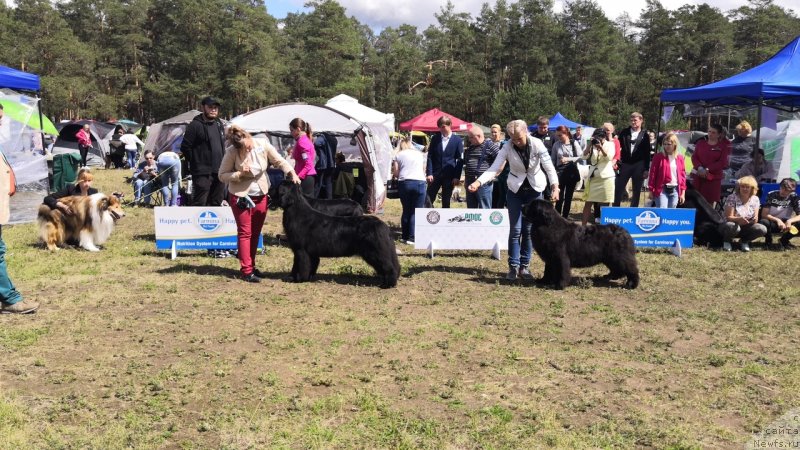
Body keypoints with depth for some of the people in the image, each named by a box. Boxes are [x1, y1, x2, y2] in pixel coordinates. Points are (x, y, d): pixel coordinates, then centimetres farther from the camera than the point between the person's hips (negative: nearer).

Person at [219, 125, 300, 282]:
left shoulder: (263, 145, -12)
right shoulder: (231, 152, -17)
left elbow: (279, 161, -3)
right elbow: (222, 175, -9)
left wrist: (292, 173, -19)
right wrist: (240, 174, -24)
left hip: (261, 195, 4)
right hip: (241, 197, -3)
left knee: (255, 233, 12)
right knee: (245, 233, 0)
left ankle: (251, 266, 24)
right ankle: (246, 270, 5)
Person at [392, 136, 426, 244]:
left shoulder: (398, 155, 11)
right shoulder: (419, 154, 19)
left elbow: (395, 173, 8)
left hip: (405, 182, 0)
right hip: (420, 182, 0)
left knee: (406, 211, 13)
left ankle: (405, 236, 18)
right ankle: (411, 238, -6)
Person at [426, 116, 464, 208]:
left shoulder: (457, 140, -1)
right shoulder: (435, 138, 4)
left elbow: (460, 160, -1)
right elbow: (430, 156, 3)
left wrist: (457, 177, -7)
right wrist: (429, 173, -7)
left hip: (449, 176, -2)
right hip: (435, 174, 2)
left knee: (446, 202, 5)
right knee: (428, 200, 2)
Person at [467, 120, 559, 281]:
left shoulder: (537, 144, -15)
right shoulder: (507, 148, -14)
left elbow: (549, 167, -16)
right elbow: (494, 169, -21)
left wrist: (555, 186, -30)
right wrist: (478, 182, -37)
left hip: (535, 190, 0)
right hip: (515, 191, 0)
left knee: (529, 230, 2)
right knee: (515, 229, -4)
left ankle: (524, 266, 11)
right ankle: (513, 266, 3)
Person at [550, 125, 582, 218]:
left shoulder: (574, 143, -3)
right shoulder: (556, 145, 0)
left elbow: (580, 157, -6)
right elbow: (553, 160, 5)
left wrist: (568, 159, -17)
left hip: (572, 173, 1)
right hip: (560, 173, 0)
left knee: (568, 197, 9)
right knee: (560, 197, -5)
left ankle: (565, 217, 20)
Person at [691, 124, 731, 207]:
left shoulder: (724, 146, 2)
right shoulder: (700, 142, 10)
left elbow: (722, 162, -5)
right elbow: (694, 157, 5)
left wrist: (707, 169, -14)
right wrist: (700, 168, -13)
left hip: (713, 178, -2)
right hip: (698, 176, 2)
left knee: (710, 204, -3)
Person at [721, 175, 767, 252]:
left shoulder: (755, 199, 1)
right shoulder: (732, 198, -12)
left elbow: (756, 217, -1)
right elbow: (728, 217, -17)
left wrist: (755, 219, -28)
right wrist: (739, 219, -39)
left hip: (747, 228, 4)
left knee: (762, 229, -25)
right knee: (733, 226, -40)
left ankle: (744, 241, 3)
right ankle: (727, 240, -4)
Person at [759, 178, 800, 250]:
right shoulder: (771, 195, -12)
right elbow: (764, 214, -17)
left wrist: (790, 221, -37)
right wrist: (777, 220, -33)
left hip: (785, 223, 2)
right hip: (771, 222, -2)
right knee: (764, 222, -37)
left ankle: (784, 240, 0)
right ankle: (768, 240, -3)